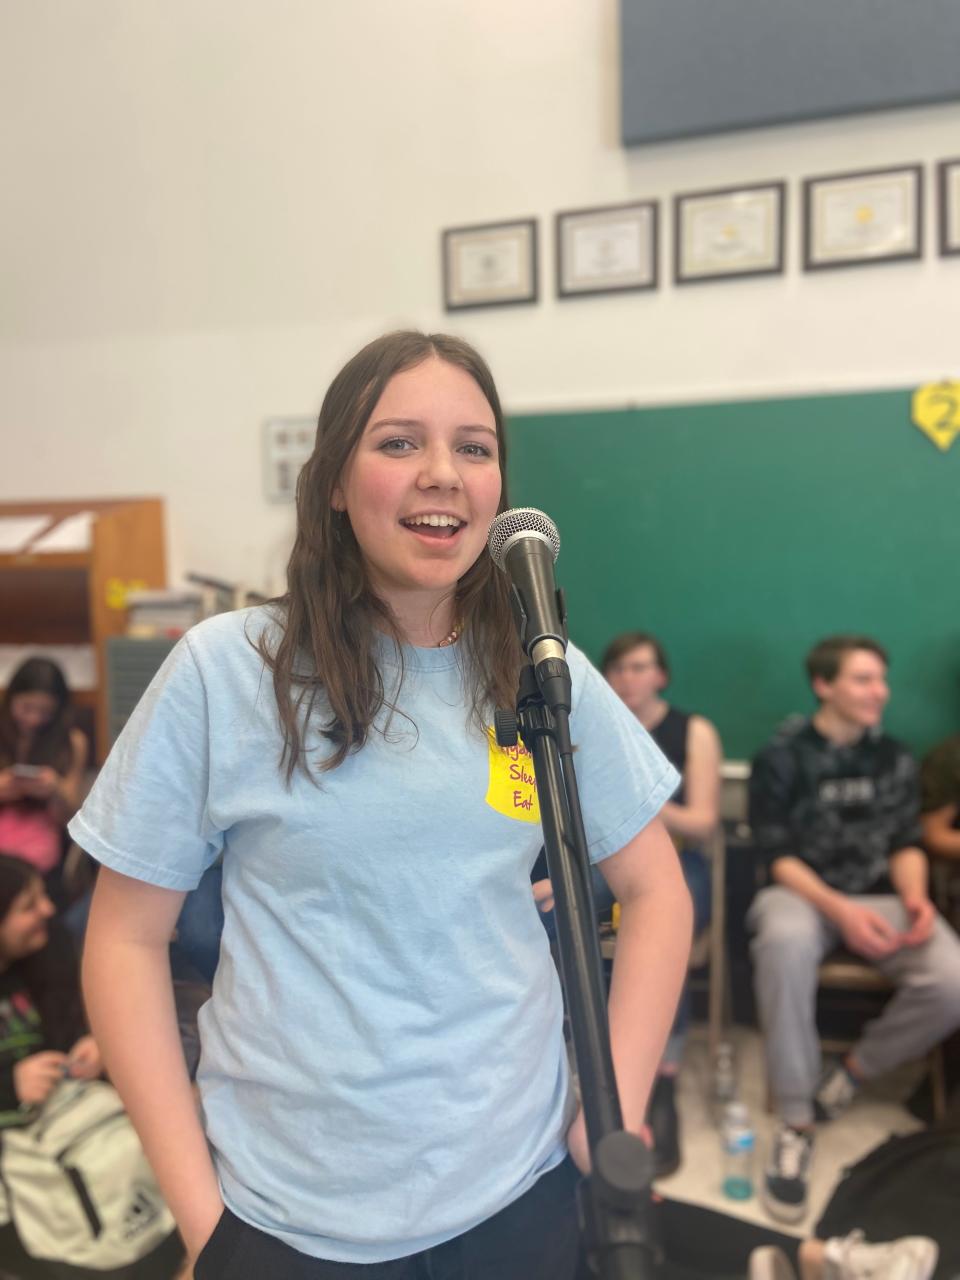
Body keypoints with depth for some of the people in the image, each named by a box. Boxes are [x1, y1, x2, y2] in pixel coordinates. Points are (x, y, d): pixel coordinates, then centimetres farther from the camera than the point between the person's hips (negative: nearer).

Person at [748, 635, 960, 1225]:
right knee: (783, 941, -41)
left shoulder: (896, 760, 8)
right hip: (802, 892, -3)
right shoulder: (782, 758, -5)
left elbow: (906, 843, 8)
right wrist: (839, 909, -25)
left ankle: (852, 1073, 1)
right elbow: (779, 856, -9)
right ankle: (796, 1124, -26)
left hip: (879, 897, 4)